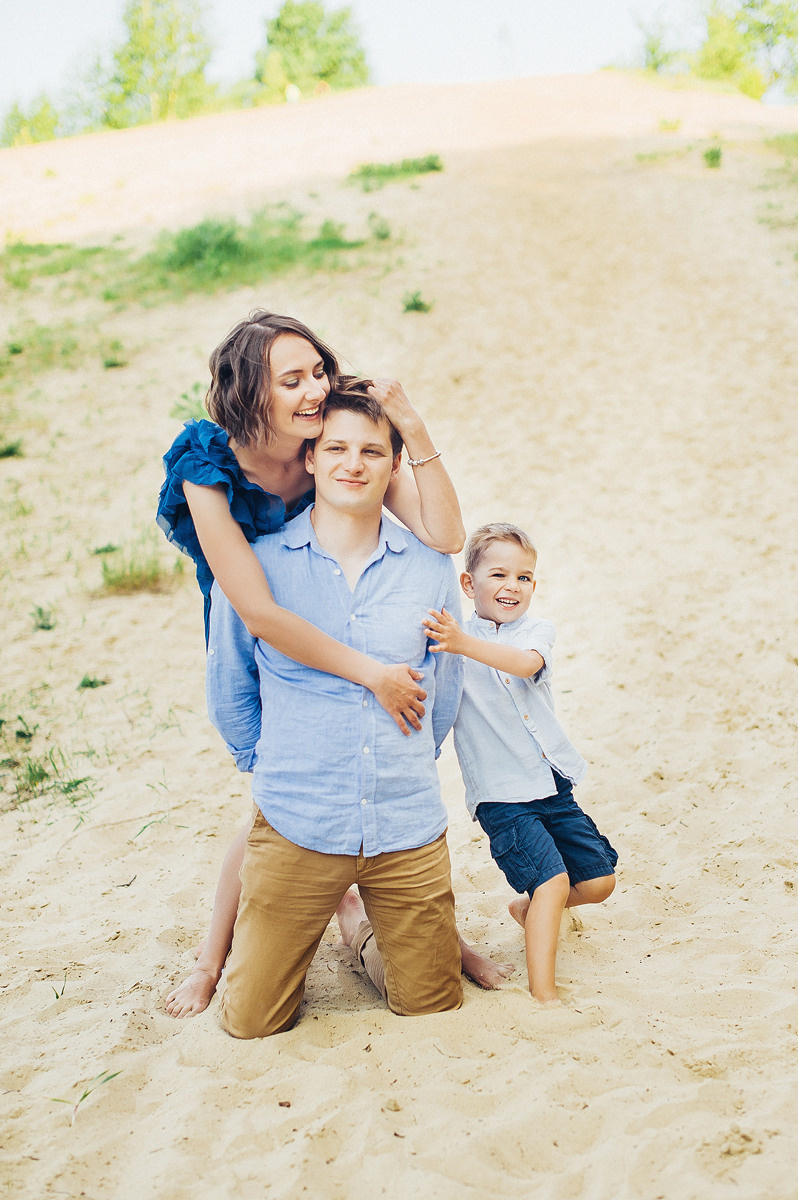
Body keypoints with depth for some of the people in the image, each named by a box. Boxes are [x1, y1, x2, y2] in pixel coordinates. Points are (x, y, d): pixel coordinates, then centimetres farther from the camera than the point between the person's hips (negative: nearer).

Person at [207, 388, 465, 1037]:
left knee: (433, 1009, 12)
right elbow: (229, 688, 8)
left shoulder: (430, 567, 0)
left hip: (409, 829, 2)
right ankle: (297, 941, 33)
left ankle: (373, 927, 41)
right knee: (252, 1021, 3)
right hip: (295, 827, -1)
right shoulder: (255, 563, -6)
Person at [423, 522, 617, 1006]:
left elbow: (526, 662, -24)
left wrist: (466, 644, -40)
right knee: (553, 880, -15)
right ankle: (543, 992, -3)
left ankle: (528, 908, 34)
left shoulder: (538, 630, 0)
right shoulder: (449, 637, -3)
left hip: (554, 783, 4)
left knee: (599, 881, 7)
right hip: (501, 795, -4)